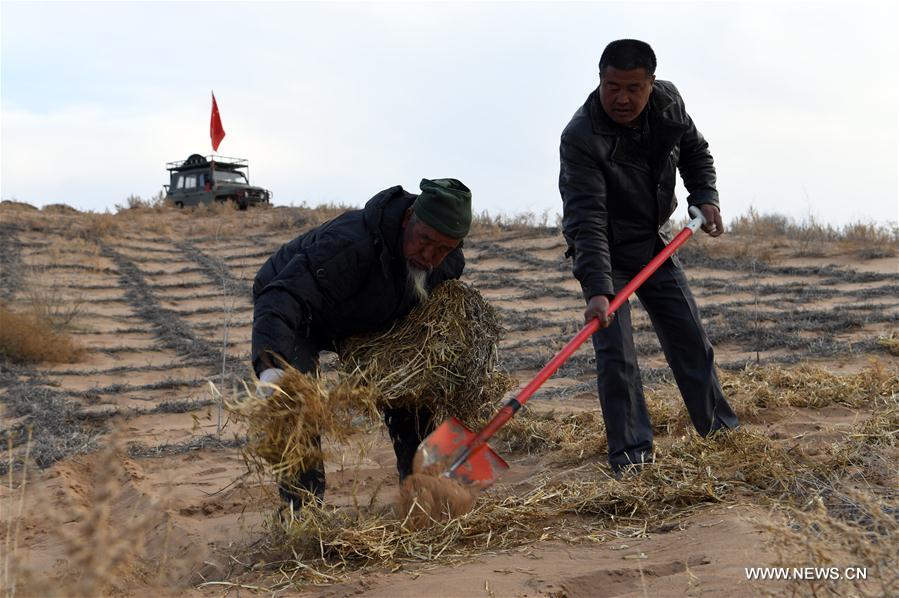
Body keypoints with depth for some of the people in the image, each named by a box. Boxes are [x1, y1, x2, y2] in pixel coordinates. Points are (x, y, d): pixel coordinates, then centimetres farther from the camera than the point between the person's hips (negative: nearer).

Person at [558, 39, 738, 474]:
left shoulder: (668, 102, -11)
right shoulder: (581, 138, -30)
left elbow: (694, 151, 10)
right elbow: (586, 219, -37)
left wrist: (705, 196, -8)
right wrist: (597, 289, -45)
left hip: (656, 242, 5)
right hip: (604, 251, -5)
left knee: (691, 339, 10)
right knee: (614, 351, -12)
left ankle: (720, 428, 25)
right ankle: (631, 454, -3)